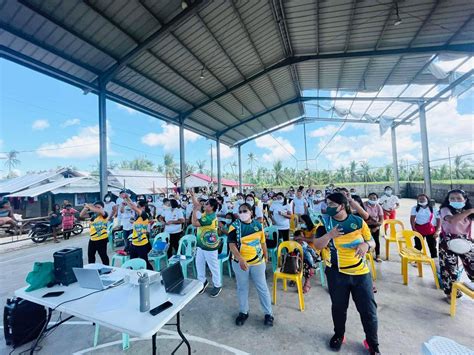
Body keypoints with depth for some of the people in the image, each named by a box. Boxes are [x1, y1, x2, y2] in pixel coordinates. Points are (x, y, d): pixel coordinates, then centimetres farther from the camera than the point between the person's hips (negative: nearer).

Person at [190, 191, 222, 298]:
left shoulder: (210, 217, -28)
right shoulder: (205, 213, -1)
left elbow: (195, 223, -30)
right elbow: (197, 205, 11)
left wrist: (195, 210, -25)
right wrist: (192, 195, 1)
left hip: (210, 247, -9)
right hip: (201, 245, 9)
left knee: (213, 267, 8)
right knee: (199, 264, 20)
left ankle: (217, 285, 26)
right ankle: (203, 282, 39)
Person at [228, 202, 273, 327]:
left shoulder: (258, 225, -3)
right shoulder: (234, 226, -12)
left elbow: (262, 242, 8)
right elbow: (232, 245, -17)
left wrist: (266, 256, 14)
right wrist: (240, 259, -29)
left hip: (258, 262, 1)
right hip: (240, 262, -1)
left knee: (262, 287, 12)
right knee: (242, 288, 16)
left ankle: (268, 313, 30)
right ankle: (243, 312, 36)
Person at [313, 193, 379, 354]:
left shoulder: (358, 221, -4)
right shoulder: (325, 223, -7)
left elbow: (372, 242, 4)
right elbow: (317, 245, -12)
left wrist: (366, 245, -18)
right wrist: (329, 235, -28)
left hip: (360, 272, 1)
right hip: (336, 273, 0)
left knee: (368, 309, 11)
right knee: (339, 307, 17)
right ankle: (339, 335, 43)